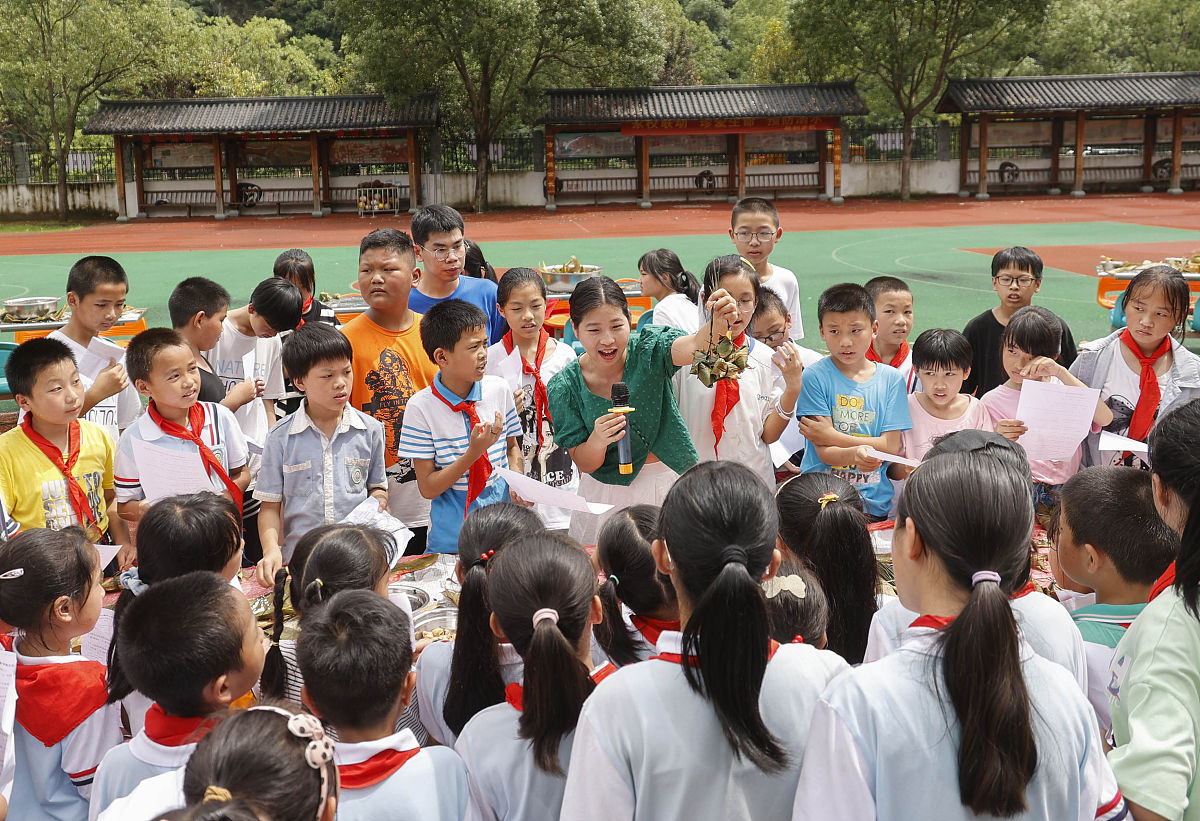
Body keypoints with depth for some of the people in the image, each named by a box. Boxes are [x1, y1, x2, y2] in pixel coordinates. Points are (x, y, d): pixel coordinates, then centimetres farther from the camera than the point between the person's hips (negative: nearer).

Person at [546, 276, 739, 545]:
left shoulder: (648, 348, -13)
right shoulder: (565, 388, -11)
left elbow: (695, 346, -34)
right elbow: (584, 464, -9)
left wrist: (719, 322, -56)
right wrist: (597, 440, -31)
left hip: (671, 482, 1)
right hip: (608, 496, 0)